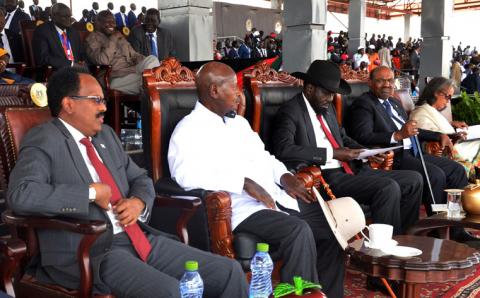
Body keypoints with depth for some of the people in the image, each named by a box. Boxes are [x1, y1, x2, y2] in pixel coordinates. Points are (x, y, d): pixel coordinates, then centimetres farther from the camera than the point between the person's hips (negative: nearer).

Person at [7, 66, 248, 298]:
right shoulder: (43, 142, -5)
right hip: (88, 253, -7)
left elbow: (140, 178, 26)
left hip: (140, 239, 7)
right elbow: (20, 195, -21)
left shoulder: (106, 135, 18)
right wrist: (91, 192, -15)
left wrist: (139, 202, 2)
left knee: (230, 272, -5)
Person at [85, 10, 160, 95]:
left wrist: (147, 62, 0)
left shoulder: (119, 36, 25)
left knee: (152, 59, -20)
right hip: (116, 79, -7)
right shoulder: (93, 38, 2)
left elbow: (134, 55, 22)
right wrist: (112, 40, -10)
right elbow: (102, 61, -15)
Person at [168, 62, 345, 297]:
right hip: (240, 208, -8)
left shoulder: (239, 122, 21)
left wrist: (284, 176, 5)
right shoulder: (189, 130, -6)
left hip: (276, 198, 8)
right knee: (298, 230, -29)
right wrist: (245, 183, -24)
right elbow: (187, 174, -23)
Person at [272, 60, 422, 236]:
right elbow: (283, 149, -23)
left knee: (414, 180, 3)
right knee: (388, 188, -26)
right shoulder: (291, 111, -8)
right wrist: (332, 154, -20)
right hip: (326, 177, -9)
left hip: (351, 169, 9)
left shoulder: (328, 108, 18)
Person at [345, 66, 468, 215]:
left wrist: (440, 136, 20)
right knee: (436, 175, -25)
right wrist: (398, 135, -28)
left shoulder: (394, 102, 22)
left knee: (457, 170, 4)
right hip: (394, 158, -9)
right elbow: (363, 137, -20)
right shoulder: (363, 104, -6)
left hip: (413, 153, 10)